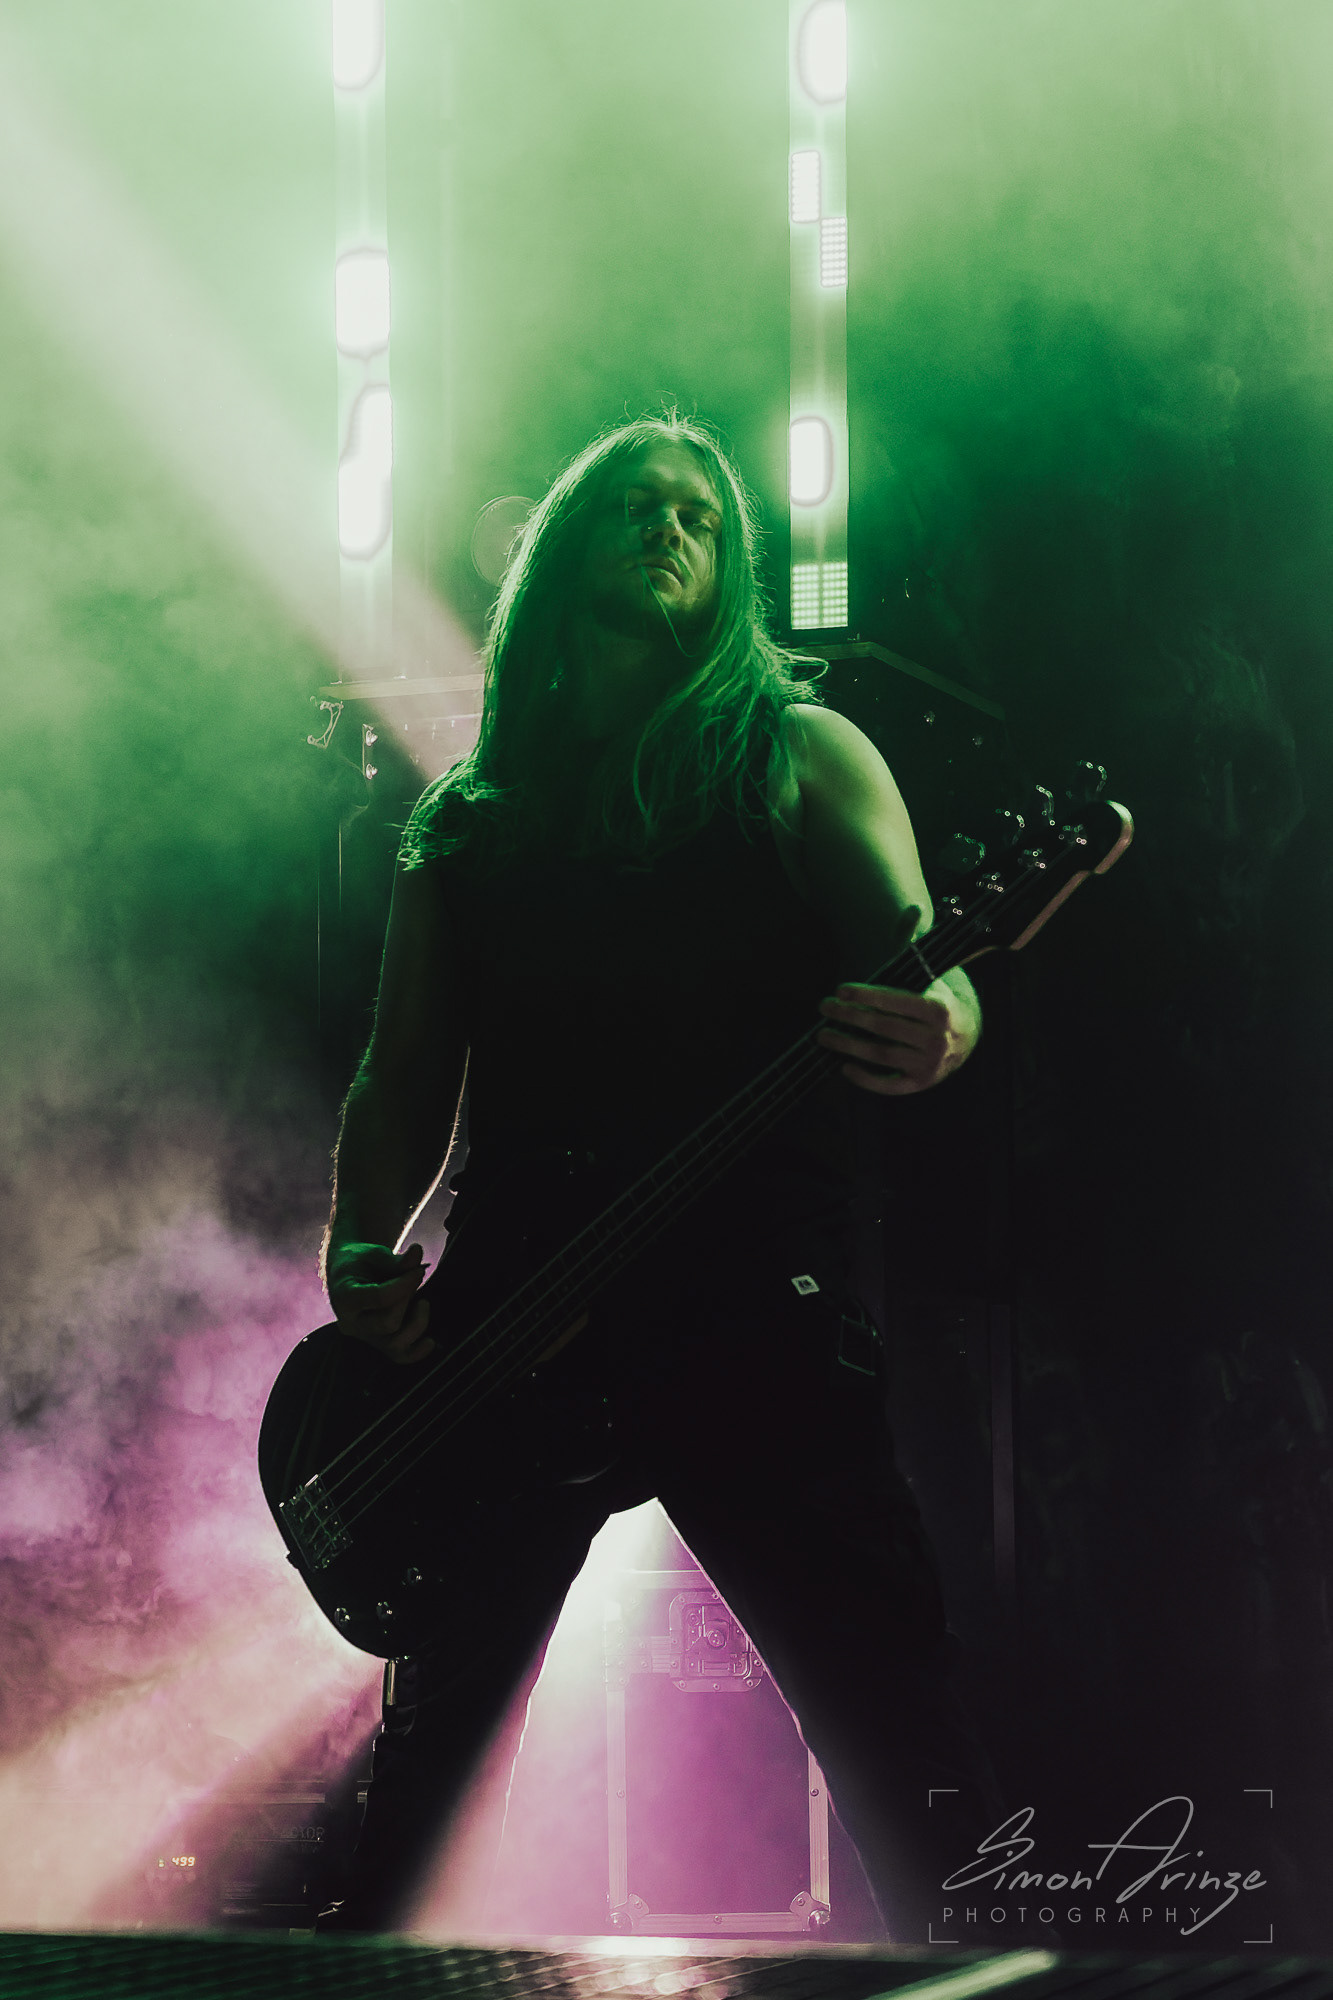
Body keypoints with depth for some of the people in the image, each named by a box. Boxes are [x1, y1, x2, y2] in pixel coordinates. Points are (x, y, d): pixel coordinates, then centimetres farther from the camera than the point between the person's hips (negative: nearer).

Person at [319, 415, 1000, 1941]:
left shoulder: (791, 755, 10)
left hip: (754, 1313, -3)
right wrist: (363, 1250, -2)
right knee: (430, 1749, 6)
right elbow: (400, 1081, 17)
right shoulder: (465, 818, 19)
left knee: (904, 1758, -10)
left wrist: (933, 1030, -27)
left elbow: (922, 954, -2)